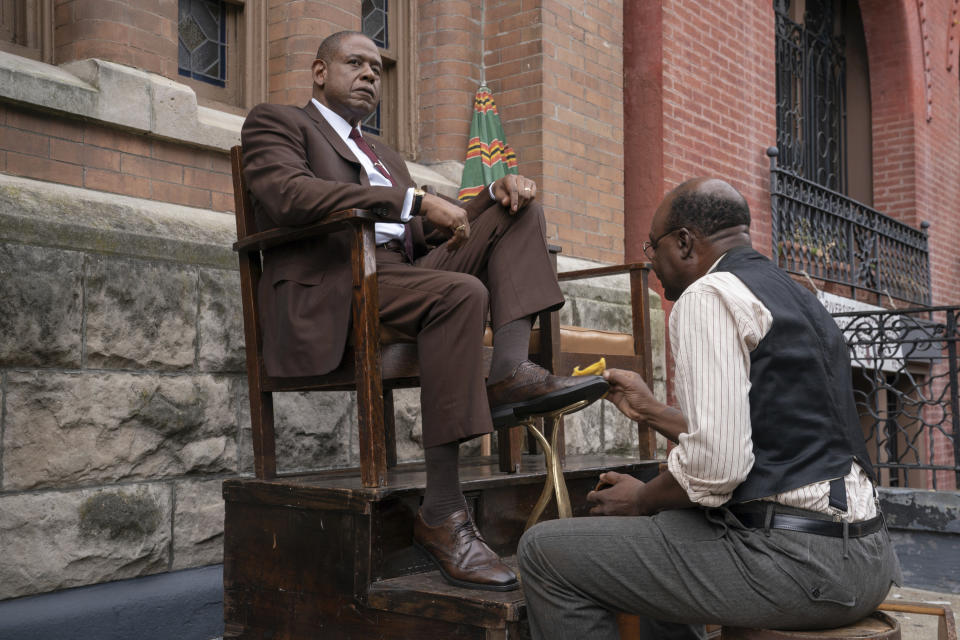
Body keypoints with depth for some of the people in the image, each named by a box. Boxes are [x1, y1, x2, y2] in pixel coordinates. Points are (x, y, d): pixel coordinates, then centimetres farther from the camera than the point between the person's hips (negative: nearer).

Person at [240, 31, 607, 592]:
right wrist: (413, 201, -20)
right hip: (329, 289, -8)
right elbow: (289, 194, -13)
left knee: (519, 207, 0)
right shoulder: (276, 122, 10)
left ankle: (510, 368, -24)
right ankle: (442, 513, -32)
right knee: (461, 292, -33)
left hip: (406, 279, 8)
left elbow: (430, 233, 25)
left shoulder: (387, 157, 33)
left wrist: (497, 193, 5)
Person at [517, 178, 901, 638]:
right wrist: (649, 410, 29)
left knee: (545, 551, -4)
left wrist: (640, 500, -3)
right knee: (664, 524, 34)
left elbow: (717, 464, -21)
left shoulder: (709, 294, -10)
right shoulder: (795, 298, 19)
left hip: (794, 563, -10)